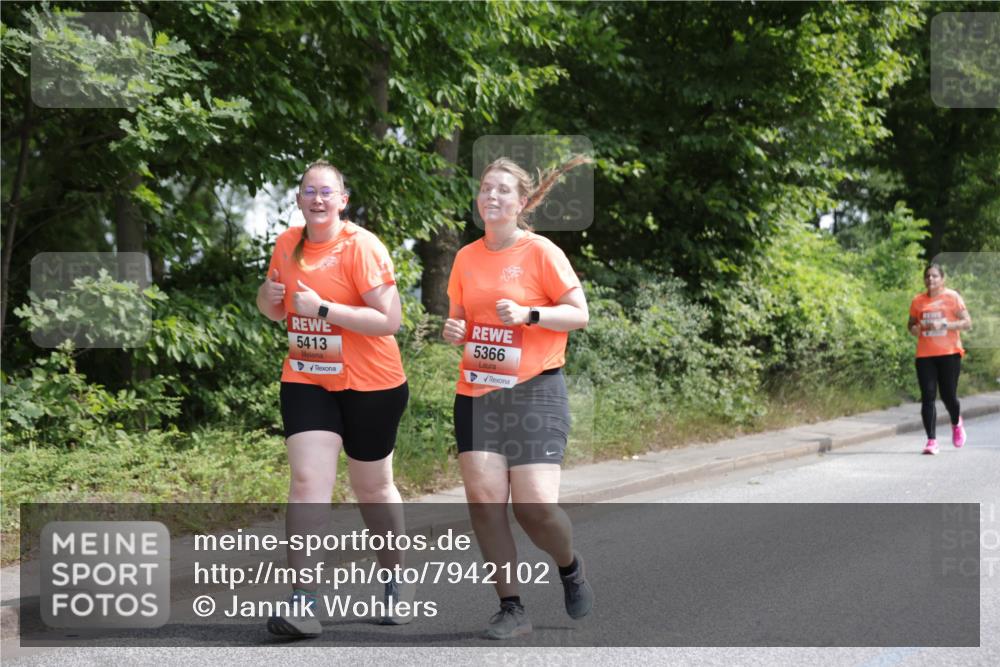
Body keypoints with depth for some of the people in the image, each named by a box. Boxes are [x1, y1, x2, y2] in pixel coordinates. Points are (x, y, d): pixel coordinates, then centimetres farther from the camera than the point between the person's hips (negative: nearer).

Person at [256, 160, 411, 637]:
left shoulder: (362, 246, -14)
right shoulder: (287, 244, 4)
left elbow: (390, 320, -20)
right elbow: (278, 310, 19)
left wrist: (324, 309, -25)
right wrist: (269, 298, -5)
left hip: (369, 384, -4)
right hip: (305, 381, 4)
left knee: (372, 488, 10)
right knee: (308, 481, -11)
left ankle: (394, 584, 33)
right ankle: (304, 602, -12)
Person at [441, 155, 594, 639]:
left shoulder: (542, 252, -6)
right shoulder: (466, 258, 9)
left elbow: (579, 313, -7)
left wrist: (529, 315, -21)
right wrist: (453, 330, -2)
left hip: (534, 391, -4)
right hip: (476, 392, 4)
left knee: (535, 504, -12)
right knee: (483, 496, -9)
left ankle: (569, 568, 23)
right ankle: (511, 608, 4)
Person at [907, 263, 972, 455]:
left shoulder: (952, 297, -1)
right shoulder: (918, 300, 8)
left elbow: (967, 322, -4)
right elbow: (911, 324, 19)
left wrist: (943, 324, -16)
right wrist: (914, 329, -5)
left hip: (949, 353, -2)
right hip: (925, 355, 2)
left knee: (948, 396, 1)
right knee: (928, 397, -6)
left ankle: (956, 424, 34)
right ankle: (931, 441, -4)